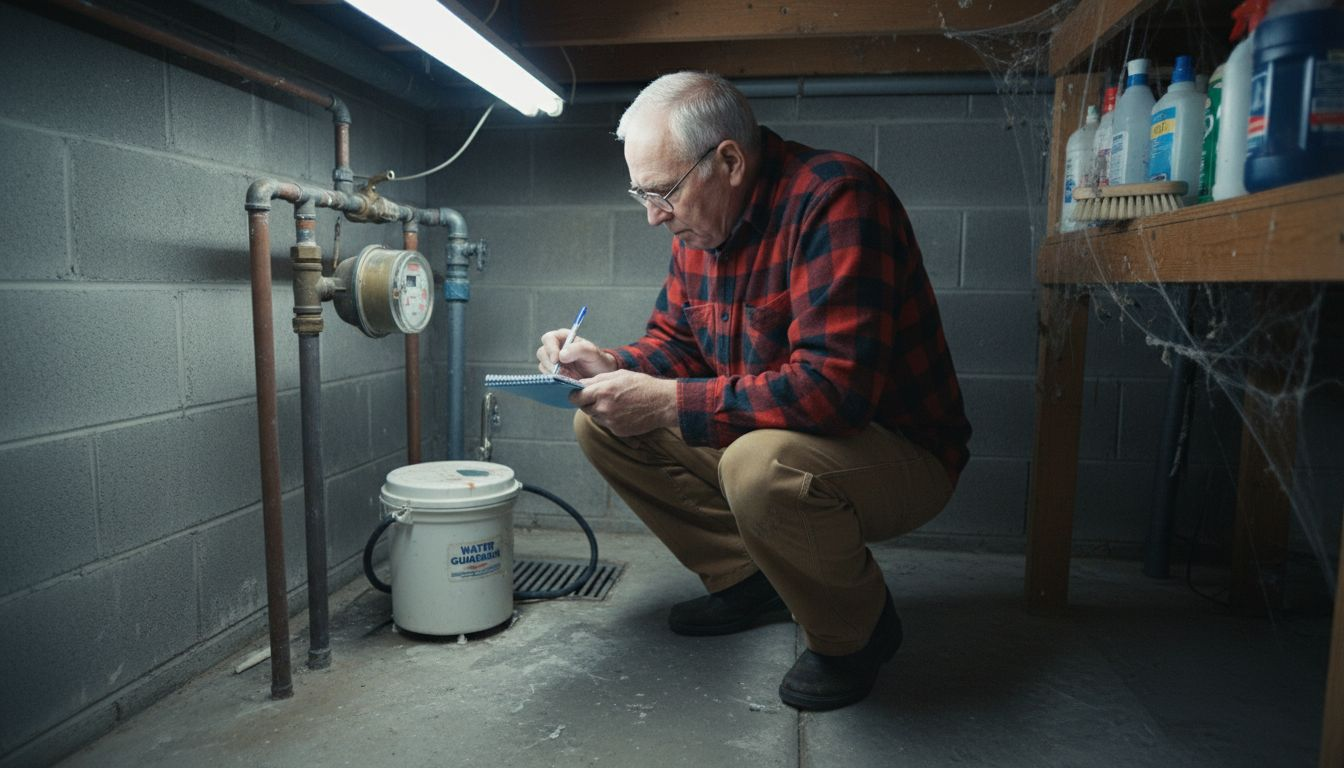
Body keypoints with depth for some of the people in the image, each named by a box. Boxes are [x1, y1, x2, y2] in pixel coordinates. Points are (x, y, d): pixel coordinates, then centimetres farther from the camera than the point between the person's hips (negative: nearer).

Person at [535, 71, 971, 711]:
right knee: (600, 424, 1)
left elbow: (833, 387, -34)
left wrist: (669, 402, -31)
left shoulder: (834, 198, -25)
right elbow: (675, 344, 12)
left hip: (898, 453, -7)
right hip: (759, 432, 8)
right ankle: (748, 580, 10)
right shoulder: (698, 224, 1)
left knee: (761, 465, -39)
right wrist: (609, 366, -10)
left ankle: (857, 631, -6)